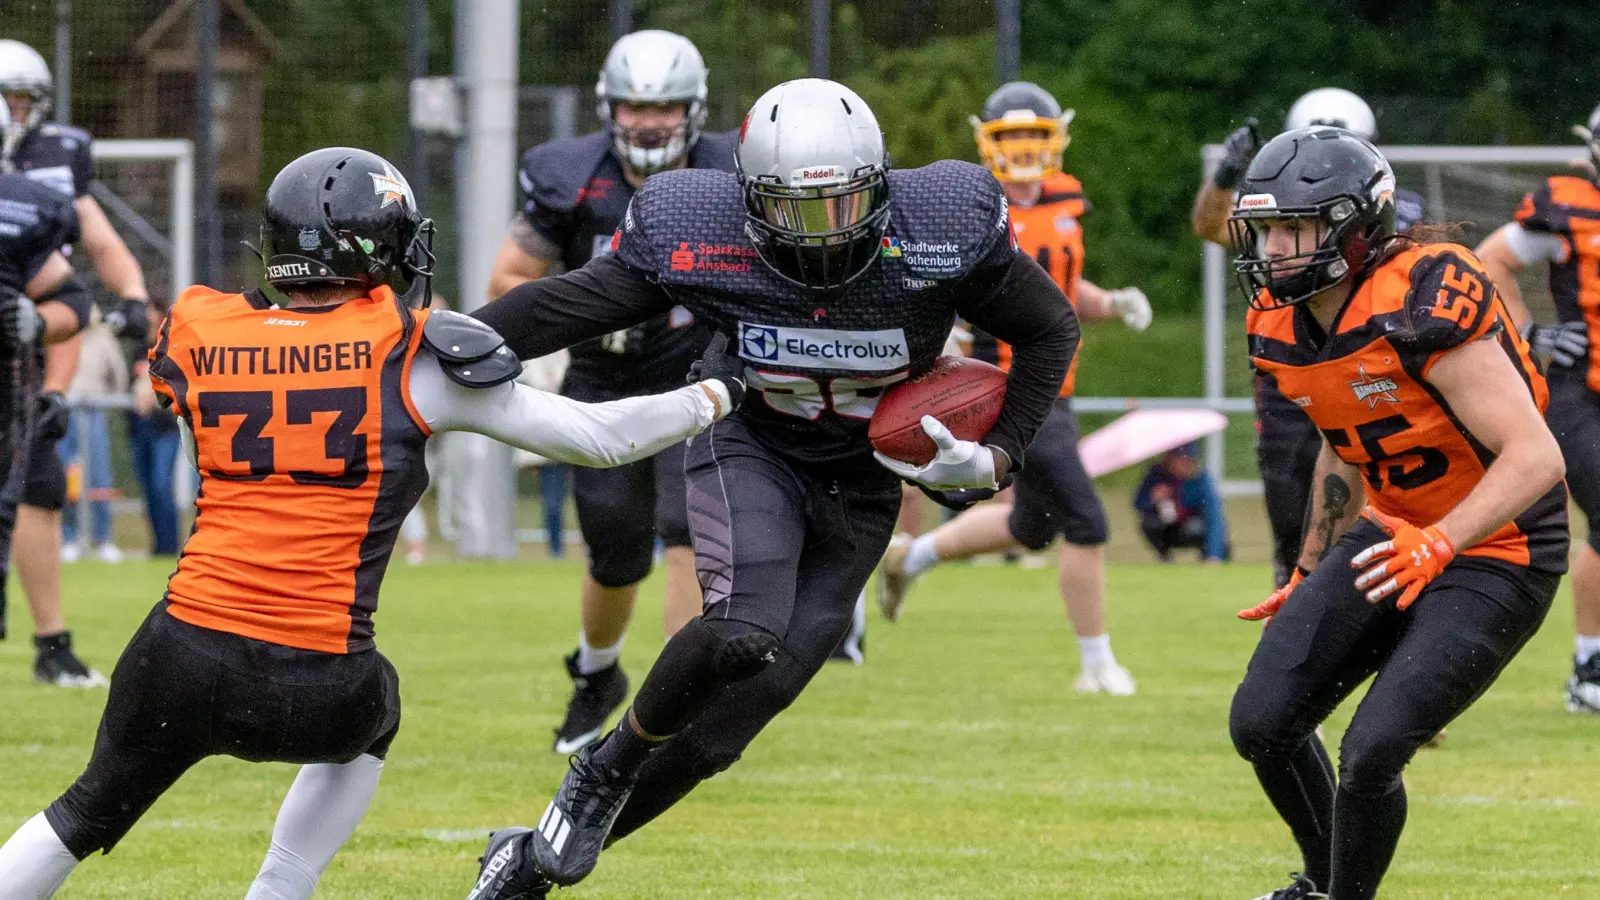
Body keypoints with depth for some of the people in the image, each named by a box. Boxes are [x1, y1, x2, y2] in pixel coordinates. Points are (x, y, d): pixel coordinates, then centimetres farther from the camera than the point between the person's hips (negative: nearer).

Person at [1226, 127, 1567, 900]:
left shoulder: (1419, 308, -27)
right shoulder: (1284, 326, -1)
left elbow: (1536, 457, -30)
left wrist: (1438, 543, -39)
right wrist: (1311, 574, 23)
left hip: (1495, 555, -8)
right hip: (1391, 536, 8)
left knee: (1370, 755, -18)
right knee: (1262, 724, 0)